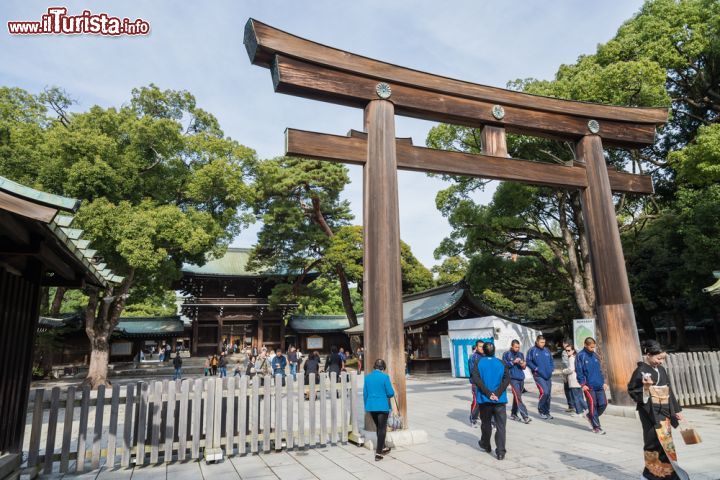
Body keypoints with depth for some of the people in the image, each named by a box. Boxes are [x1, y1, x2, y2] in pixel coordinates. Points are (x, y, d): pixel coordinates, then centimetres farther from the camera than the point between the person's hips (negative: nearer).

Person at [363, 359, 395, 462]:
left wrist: (366, 406, 18)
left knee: (378, 427, 22)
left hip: (371, 406, 5)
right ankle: (378, 453, 3)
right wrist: (390, 394, 11)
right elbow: (390, 393, -12)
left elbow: (365, 393, 7)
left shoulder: (367, 377, 2)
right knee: (382, 429, 6)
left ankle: (383, 448, 37)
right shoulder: (385, 377, -13)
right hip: (382, 406, -5)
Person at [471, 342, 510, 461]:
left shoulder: (478, 363, -1)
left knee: (486, 423, 17)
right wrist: (497, 393, -12)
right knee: (500, 426, 3)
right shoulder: (501, 363, 4)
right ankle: (500, 452, -3)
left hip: (484, 399, 0)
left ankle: (486, 445, 34)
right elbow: (506, 379, -7)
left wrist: (488, 393, -14)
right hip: (500, 400, 0)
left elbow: (476, 379, -13)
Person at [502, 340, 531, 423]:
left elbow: (524, 366, 17)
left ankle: (513, 414, 24)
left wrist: (523, 365, -5)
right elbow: (504, 365, -8)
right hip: (513, 378, -5)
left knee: (516, 397, 13)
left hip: (521, 378, 5)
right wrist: (513, 362, -15)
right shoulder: (506, 354, -3)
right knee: (518, 397, -10)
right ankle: (525, 416, -12)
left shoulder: (521, 354, 12)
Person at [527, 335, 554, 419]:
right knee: (544, 392, -16)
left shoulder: (547, 350, 11)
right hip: (538, 376, -5)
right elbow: (529, 362, -6)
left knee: (548, 394, 8)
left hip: (548, 376, 6)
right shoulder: (532, 351, -5)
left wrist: (551, 370, 4)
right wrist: (536, 369, -13)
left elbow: (551, 361, 18)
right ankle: (541, 410, 4)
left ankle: (546, 412, 23)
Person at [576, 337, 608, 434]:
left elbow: (599, 369, 19)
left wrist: (603, 382, 15)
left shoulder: (595, 355, 11)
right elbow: (579, 371, -10)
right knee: (592, 405, -1)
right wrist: (582, 384, -14)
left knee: (603, 403, 3)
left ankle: (591, 416, 28)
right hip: (589, 386, -6)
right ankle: (596, 427, 11)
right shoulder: (581, 356, -9)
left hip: (599, 385, 6)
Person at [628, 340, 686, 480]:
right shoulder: (641, 371, -13)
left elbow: (669, 391, 16)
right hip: (651, 413, -7)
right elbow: (631, 391, -12)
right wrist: (645, 387, -28)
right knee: (657, 442, -10)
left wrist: (677, 410, 16)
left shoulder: (661, 370, 9)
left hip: (664, 412, 8)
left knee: (665, 442, 10)